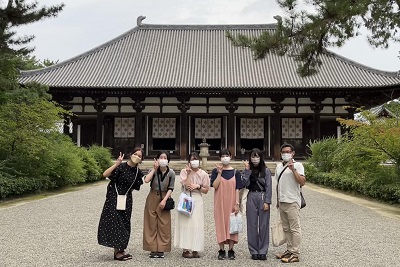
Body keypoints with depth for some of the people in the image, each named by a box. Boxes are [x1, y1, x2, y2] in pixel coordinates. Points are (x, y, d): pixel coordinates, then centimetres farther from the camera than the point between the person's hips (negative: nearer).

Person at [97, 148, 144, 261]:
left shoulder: (138, 172, 3)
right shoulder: (121, 167, -14)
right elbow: (105, 174, -27)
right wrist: (116, 164, -31)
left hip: (126, 200, 6)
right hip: (114, 198, -5)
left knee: (124, 225, 9)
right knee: (114, 223, -4)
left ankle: (121, 250, 21)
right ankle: (117, 252, 4)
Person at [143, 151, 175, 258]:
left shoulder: (171, 173, -6)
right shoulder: (154, 170, -7)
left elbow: (170, 188, -3)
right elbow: (146, 180, -25)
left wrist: (164, 200, -14)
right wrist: (154, 169, -20)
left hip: (164, 199, 0)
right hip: (152, 198, 0)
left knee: (163, 225, 0)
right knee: (152, 224, 1)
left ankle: (161, 249, 8)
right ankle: (153, 249, 8)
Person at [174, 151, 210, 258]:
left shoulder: (203, 174, 4)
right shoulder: (184, 171, 0)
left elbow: (206, 190, 7)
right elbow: (187, 186, -13)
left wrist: (198, 186, -9)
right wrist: (188, 173, -14)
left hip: (197, 200, 1)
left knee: (196, 224, -2)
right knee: (186, 223, -3)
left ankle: (195, 249, 5)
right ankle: (185, 249, 2)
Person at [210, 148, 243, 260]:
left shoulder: (235, 172, 4)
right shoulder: (215, 171, 3)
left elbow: (237, 189, 1)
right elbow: (215, 186, -11)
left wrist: (237, 204, -5)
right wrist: (220, 172, -14)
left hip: (231, 203, 1)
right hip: (220, 203, 0)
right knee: (220, 224, 1)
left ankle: (231, 250, 11)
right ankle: (221, 250, 10)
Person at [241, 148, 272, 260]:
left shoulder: (266, 170, 1)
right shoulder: (248, 170, 7)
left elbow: (268, 187, -2)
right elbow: (245, 184, -7)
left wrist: (267, 202, -9)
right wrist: (247, 170, -10)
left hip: (263, 197, -2)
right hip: (251, 197, 2)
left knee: (263, 224, 0)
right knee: (252, 225, 3)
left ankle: (263, 251, 9)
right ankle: (254, 251, 11)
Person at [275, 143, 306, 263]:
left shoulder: (297, 165, -6)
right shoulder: (279, 166, 15)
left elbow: (302, 182, -17)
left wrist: (293, 170, -22)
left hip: (292, 202, -7)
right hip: (282, 202, 7)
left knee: (294, 229, -4)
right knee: (286, 228, 13)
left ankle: (295, 254, -1)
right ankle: (289, 250, 21)